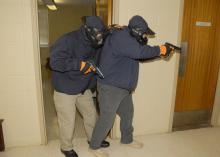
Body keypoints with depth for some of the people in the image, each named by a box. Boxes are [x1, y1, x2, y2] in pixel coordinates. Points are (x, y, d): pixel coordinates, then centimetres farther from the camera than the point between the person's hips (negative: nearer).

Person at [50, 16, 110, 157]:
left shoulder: (95, 43, -2)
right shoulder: (68, 40, -23)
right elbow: (55, 61, -30)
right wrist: (79, 64, -33)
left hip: (84, 88, 7)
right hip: (65, 90, -6)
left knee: (91, 114, 18)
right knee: (68, 121, 6)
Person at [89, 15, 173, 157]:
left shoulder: (129, 39, 12)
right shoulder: (120, 37, -21)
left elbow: (140, 53, 14)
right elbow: (139, 52, -31)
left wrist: (159, 51, 0)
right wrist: (160, 50, -19)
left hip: (124, 87, 10)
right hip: (110, 87, -10)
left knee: (128, 114, 22)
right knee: (107, 119, 3)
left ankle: (127, 139, 45)